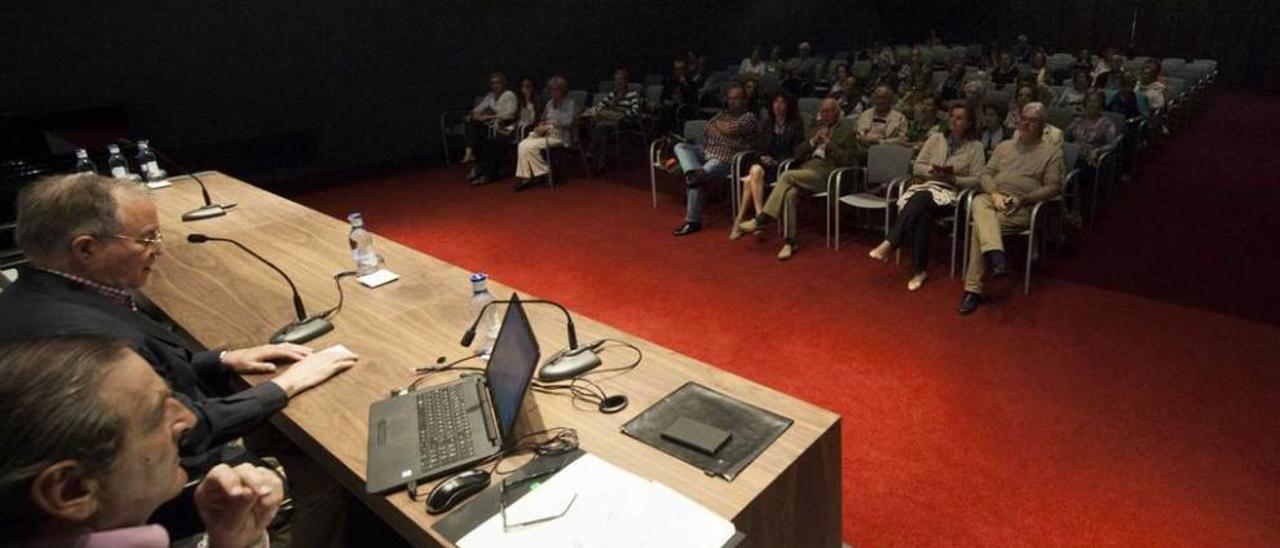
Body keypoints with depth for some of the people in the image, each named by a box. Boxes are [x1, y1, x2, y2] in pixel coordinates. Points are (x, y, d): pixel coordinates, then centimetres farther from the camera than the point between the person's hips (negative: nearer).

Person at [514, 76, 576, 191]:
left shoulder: (570, 104, -3)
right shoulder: (550, 102, 17)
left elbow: (567, 122, -17)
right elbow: (543, 120, 22)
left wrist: (548, 126, -18)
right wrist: (540, 127, -2)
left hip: (560, 136, -7)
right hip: (546, 134, 7)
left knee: (530, 146, -25)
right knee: (522, 145, -19)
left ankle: (543, 172, -8)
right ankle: (524, 177, -20)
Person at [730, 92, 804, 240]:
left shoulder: (796, 125, 3)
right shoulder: (768, 125, 20)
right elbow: (760, 147, 19)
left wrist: (776, 162, -14)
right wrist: (763, 157, -4)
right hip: (766, 163, 5)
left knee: (756, 170, -32)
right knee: (749, 179, -30)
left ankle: (740, 220, -32)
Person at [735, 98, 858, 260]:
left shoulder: (846, 130, 9)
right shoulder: (816, 128, 26)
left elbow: (847, 160, -2)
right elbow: (798, 154, 19)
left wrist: (828, 143, -8)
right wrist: (813, 141, 2)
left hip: (825, 174, -5)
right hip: (806, 169, 5)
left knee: (787, 175, -29)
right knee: (789, 193, -29)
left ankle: (761, 220, -24)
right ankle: (789, 241, -27)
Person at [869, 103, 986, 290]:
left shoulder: (976, 147, 8)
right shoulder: (935, 138, 16)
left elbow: (977, 180, 1)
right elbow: (916, 167, 11)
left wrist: (953, 178, -13)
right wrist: (931, 170, -8)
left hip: (950, 192, -3)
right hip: (924, 185, 3)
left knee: (921, 199, -38)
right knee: (921, 214, -35)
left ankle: (888, 244, -46)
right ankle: (920, 270, -37)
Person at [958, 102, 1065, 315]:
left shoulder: (1052, 151, 10)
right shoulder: (1005, 146, 23)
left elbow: (1053, 187, 1)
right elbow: (985, 174, 13)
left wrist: (1023, 199, -14)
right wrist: (995, 193, -9)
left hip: (1022, 208, -4)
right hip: (993, 198, 4)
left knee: (980, 223, -32)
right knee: (979, 202, -35)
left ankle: (973, 289, -31)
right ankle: (995, 254, -55)